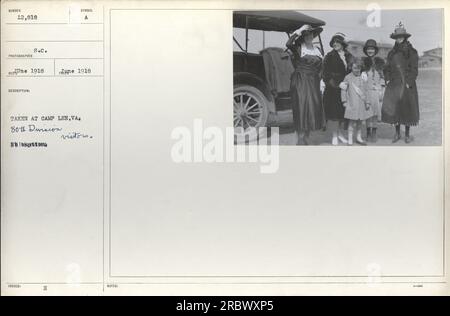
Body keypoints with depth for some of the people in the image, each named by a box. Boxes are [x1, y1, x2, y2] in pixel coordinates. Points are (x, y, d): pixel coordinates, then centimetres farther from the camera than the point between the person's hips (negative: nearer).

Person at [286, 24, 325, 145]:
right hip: (300, 82, -5)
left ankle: (305, 138, 15)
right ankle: (300, 140, -3)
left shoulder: (318, 50, 16)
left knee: (313, 108, 4)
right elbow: (288, 44, -23)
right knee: (301, 108, -8)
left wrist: (321, 81, 12)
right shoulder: (298, 49, -2)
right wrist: (298, 31, -16)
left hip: (313, 82, 6)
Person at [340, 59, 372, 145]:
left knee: (360, 121, 12)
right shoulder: (348, 77, -3)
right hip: (352, 104, -4)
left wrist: (367, 102, 8)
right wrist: (344, 101, -2)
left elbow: (366, 90, 11)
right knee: (352, 121, -5)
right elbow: (343, 90, 2)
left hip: (362, 104, 4)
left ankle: (359, 137, 25)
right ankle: (350, 139, 3)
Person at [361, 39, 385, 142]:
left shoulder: (380, 62, 9)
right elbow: (358, 75, 5)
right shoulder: (363, 61, 5)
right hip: (366, 90, -1)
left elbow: (382, 77, 10)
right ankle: (368, 133, 10)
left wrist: (382, 91, 4)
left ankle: (374, 134, 9)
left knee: (376, 112, 0)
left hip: (376, 90, 1)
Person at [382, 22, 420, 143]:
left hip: (407, 85, -3)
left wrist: (409, 83, -12)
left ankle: (407, 134, 13)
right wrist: (387, 79, 4)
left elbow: (414, 70, -4)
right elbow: (387, 68, 18)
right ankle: (397, 133, 13)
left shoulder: (411, 52, -1)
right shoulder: (392, 53, 13)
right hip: (394, 84, 4)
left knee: (407, 108, 2)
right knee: (393, 108, -1)